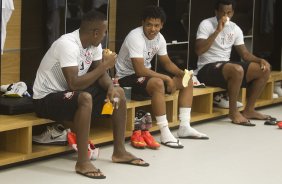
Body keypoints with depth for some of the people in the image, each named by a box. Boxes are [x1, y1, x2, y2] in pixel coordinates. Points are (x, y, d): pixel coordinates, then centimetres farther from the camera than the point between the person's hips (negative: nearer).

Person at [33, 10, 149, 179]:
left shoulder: (94, 44, -2)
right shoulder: (68, 44, -28)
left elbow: (100, 73, 3)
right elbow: (74, 84, -34)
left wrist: (110, 87, -20)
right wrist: (104, 65, -27)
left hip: (72, 94, 9)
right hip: (47, 98, -9)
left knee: (119, 92, 0)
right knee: (85, 98, -37)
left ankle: (119, 152, 8)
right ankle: (83, 162, -30)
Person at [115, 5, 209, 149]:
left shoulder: (159, 38, 0)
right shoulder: (136, 37, -25)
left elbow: (167, 63, 12)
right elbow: (140, 70, -31)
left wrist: (181, 73, -9)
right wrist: (167, 78, -25)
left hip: (145, 74, 9)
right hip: (127, 78, -9)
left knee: (187, 81, 3)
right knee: (158, 83, -38)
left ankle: (184, 127, 0)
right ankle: (165, 134, -34)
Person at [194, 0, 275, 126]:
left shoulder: (235, 29, 10)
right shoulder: (206, 24, -9)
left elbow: (245, 54, 11)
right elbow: (199, 51, -21)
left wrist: (260, 60, -9)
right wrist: (217, 31, -23)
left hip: (227, 66, 7)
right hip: (207, 68, -7)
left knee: (264, 69, -5)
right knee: (237, 70, -36)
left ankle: (248, 110, 3)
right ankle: (233, 112, -19)